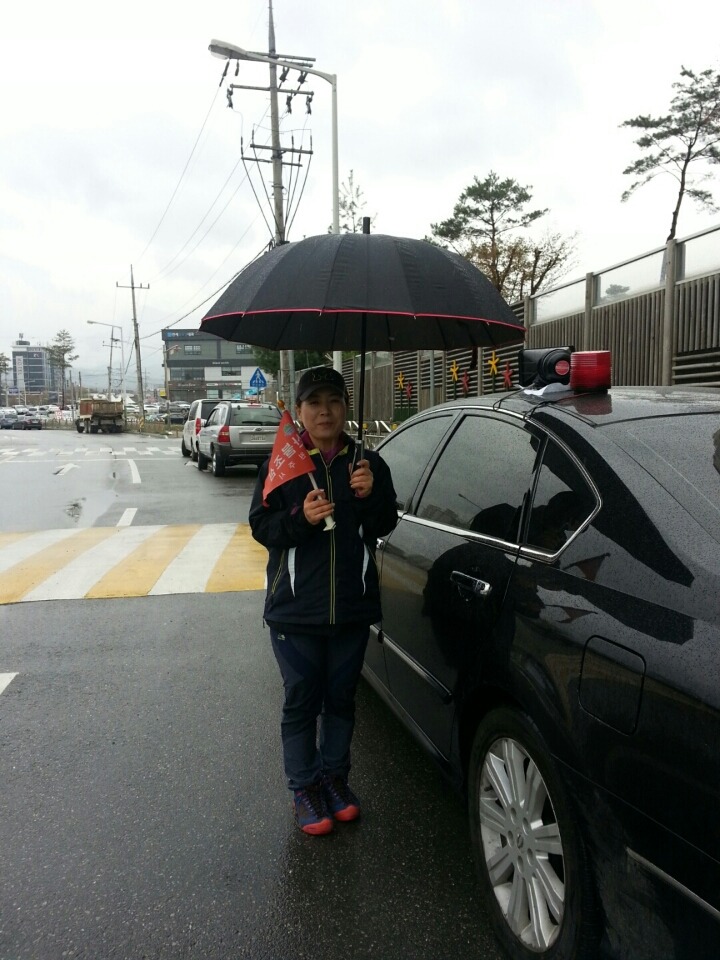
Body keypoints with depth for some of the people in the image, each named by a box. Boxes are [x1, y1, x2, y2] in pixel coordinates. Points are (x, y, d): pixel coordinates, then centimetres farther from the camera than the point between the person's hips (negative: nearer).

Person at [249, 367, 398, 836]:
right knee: (302, 701, 10)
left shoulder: (367, 462, 3)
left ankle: (336, 776, 37)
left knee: (342, 697, 17)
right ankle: (306, 788, 28)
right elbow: (261, 526, -6)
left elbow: (386, 525, 2)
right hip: (295, 608, -2)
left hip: (353, 605, 2)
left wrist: (372, 495, -17)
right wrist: (301, 518, -24)